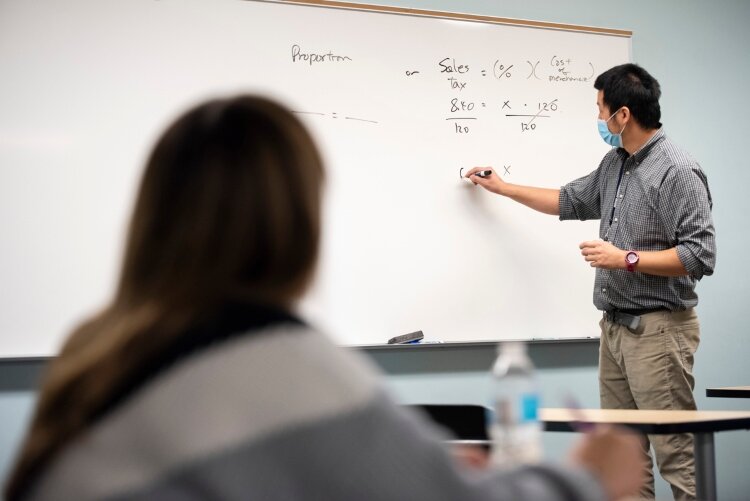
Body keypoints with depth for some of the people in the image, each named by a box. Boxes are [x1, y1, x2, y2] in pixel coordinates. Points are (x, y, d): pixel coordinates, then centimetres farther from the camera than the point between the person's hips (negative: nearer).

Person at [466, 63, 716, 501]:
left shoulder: (678, 171, -14)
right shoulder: (615, 164, 13)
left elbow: (700, 255, -19)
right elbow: (571, 202, 29)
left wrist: (626, 259, -18)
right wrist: (503, 188, 32)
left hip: (658, 329, -9)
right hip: (615, 325, 9)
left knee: (676, 454, -8)